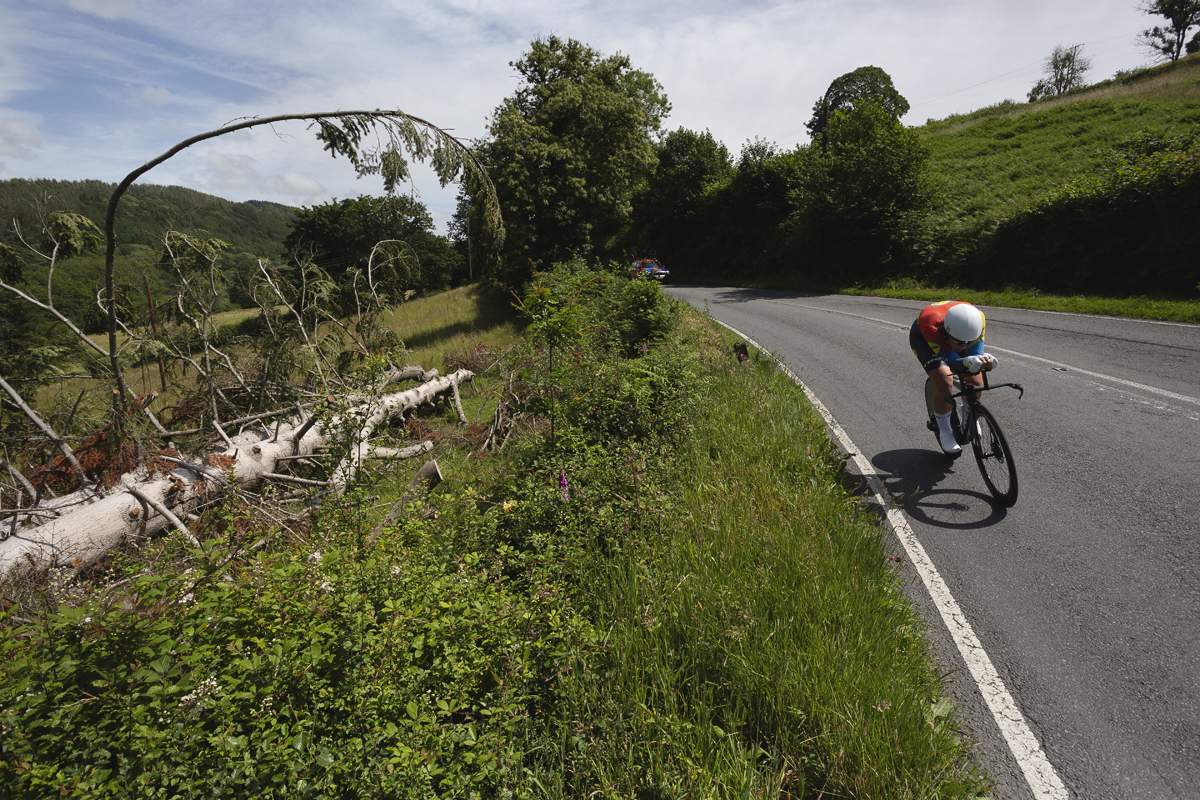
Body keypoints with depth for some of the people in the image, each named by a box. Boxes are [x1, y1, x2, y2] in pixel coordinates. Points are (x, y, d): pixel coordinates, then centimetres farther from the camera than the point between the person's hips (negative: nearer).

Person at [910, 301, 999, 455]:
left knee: (976, 381, -10)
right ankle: (945, 432, -2)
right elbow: (951, 362, -41)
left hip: (950, 335, 4)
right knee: (945, 382, -26)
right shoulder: (930, 322, -44)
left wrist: (984, 359, -52)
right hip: (923, 337, -4)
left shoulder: (977, 318, -33)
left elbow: (975, 353, -28)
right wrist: (966, 363, -63)